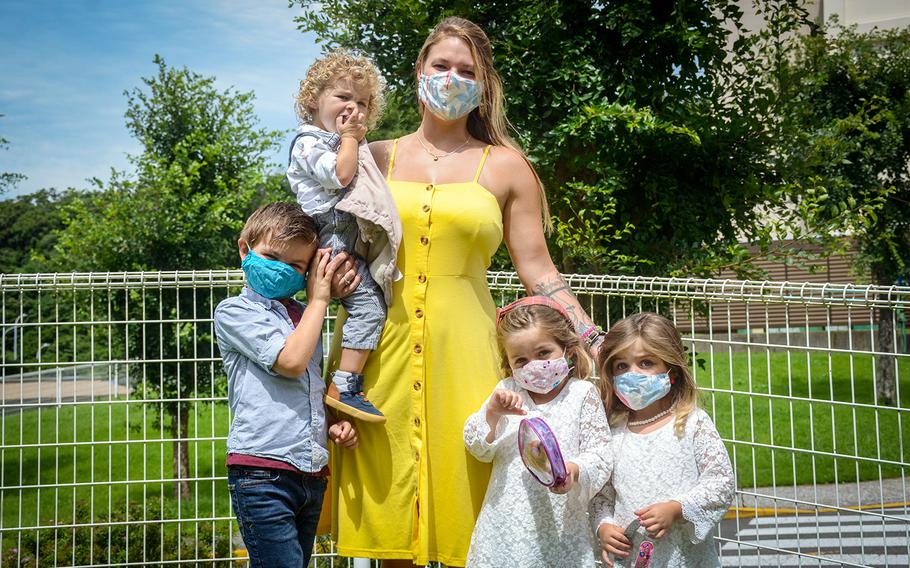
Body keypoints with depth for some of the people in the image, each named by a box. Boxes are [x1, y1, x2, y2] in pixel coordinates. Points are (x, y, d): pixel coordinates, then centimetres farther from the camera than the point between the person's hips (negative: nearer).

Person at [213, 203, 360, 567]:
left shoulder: (305, 318, 20)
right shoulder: (234, 311, 0)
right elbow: (290, 361, -14)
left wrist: (338, 423, 10)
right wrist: (318, 299, -3)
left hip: (311, 474, 7)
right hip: (262, 473, -7)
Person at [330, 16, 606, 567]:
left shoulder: (506, 167, 9)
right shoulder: (376, 158, 12)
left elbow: (539, 271, 8)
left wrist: (595, 341, 0)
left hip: (462, 350, -1)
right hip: (381, 348, 1)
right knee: (389, 513, 3)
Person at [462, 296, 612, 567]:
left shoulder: (583, 394, 1)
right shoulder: (506, 391, 8)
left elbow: (599, 455, -4)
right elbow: (478, 449, 6)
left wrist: (574, 470, -24)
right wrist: (491, 413, -12)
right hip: (506, 522, 2)